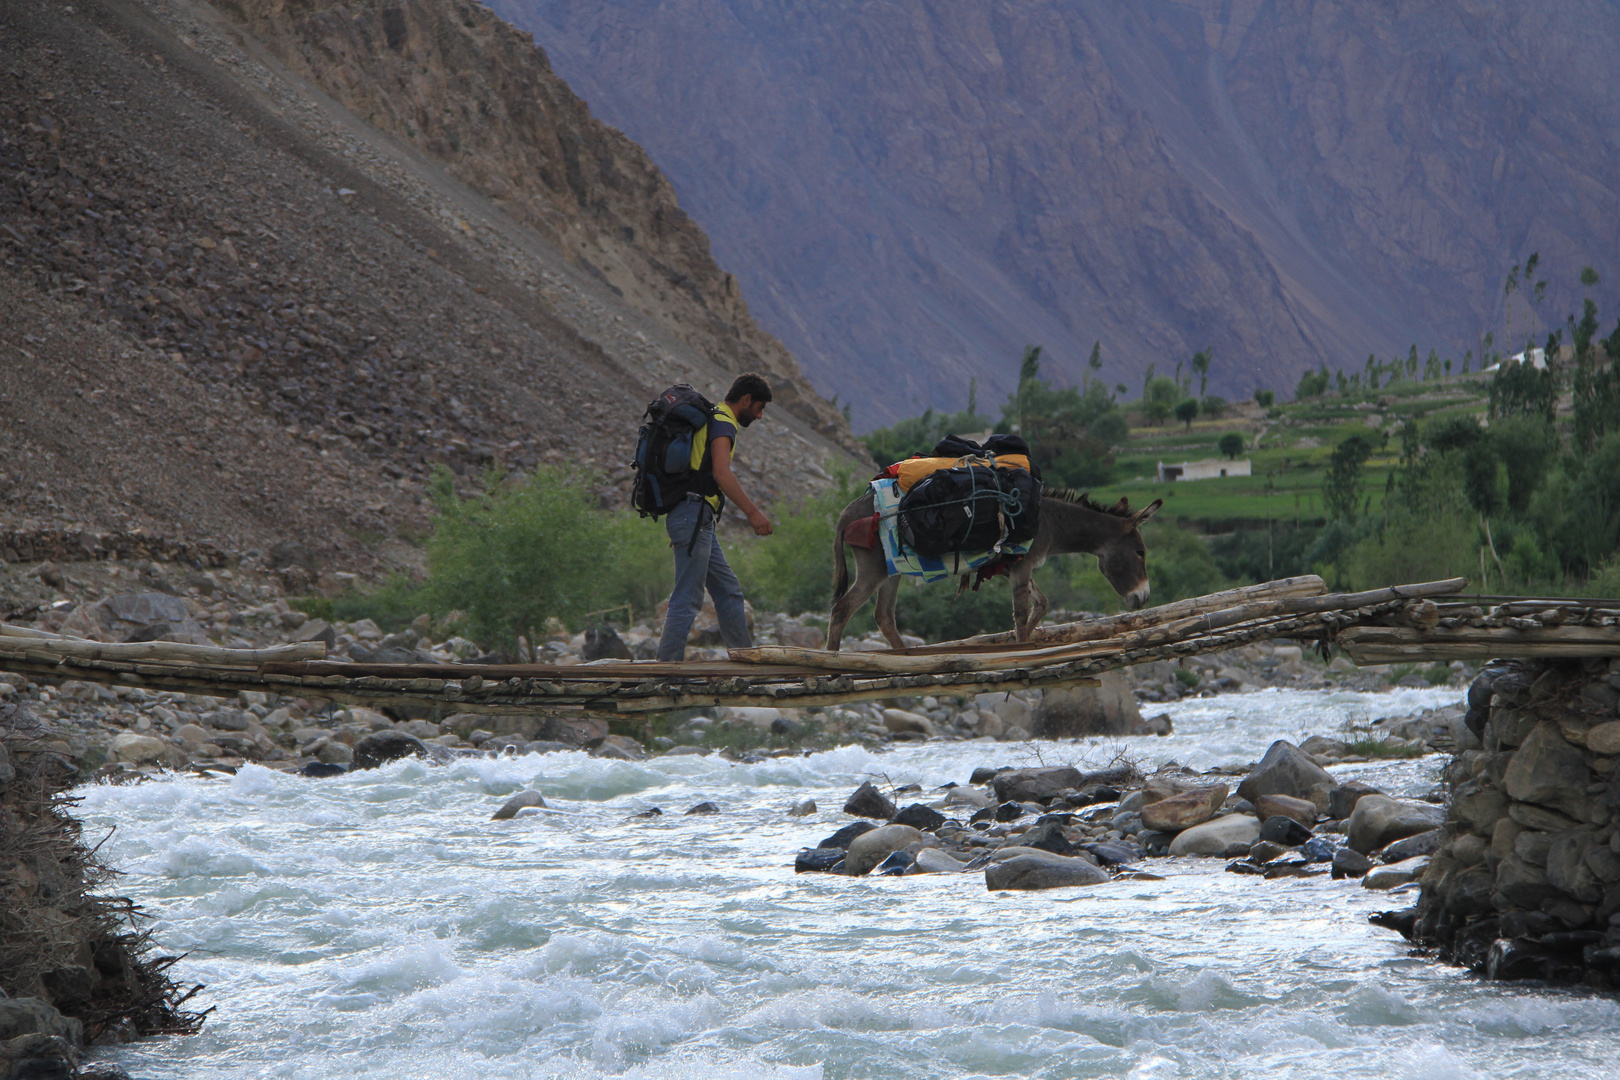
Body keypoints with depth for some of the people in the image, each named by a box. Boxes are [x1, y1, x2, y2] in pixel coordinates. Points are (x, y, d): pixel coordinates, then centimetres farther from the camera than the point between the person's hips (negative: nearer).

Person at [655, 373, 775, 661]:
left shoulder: (707, 419, 23)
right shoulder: (723, 423, -9)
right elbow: (722, 474, -24)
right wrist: (753, 512, -28)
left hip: (698, 521, 11)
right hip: (694, 517, -11)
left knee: (728, 591, 13)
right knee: (687, 599, -11)